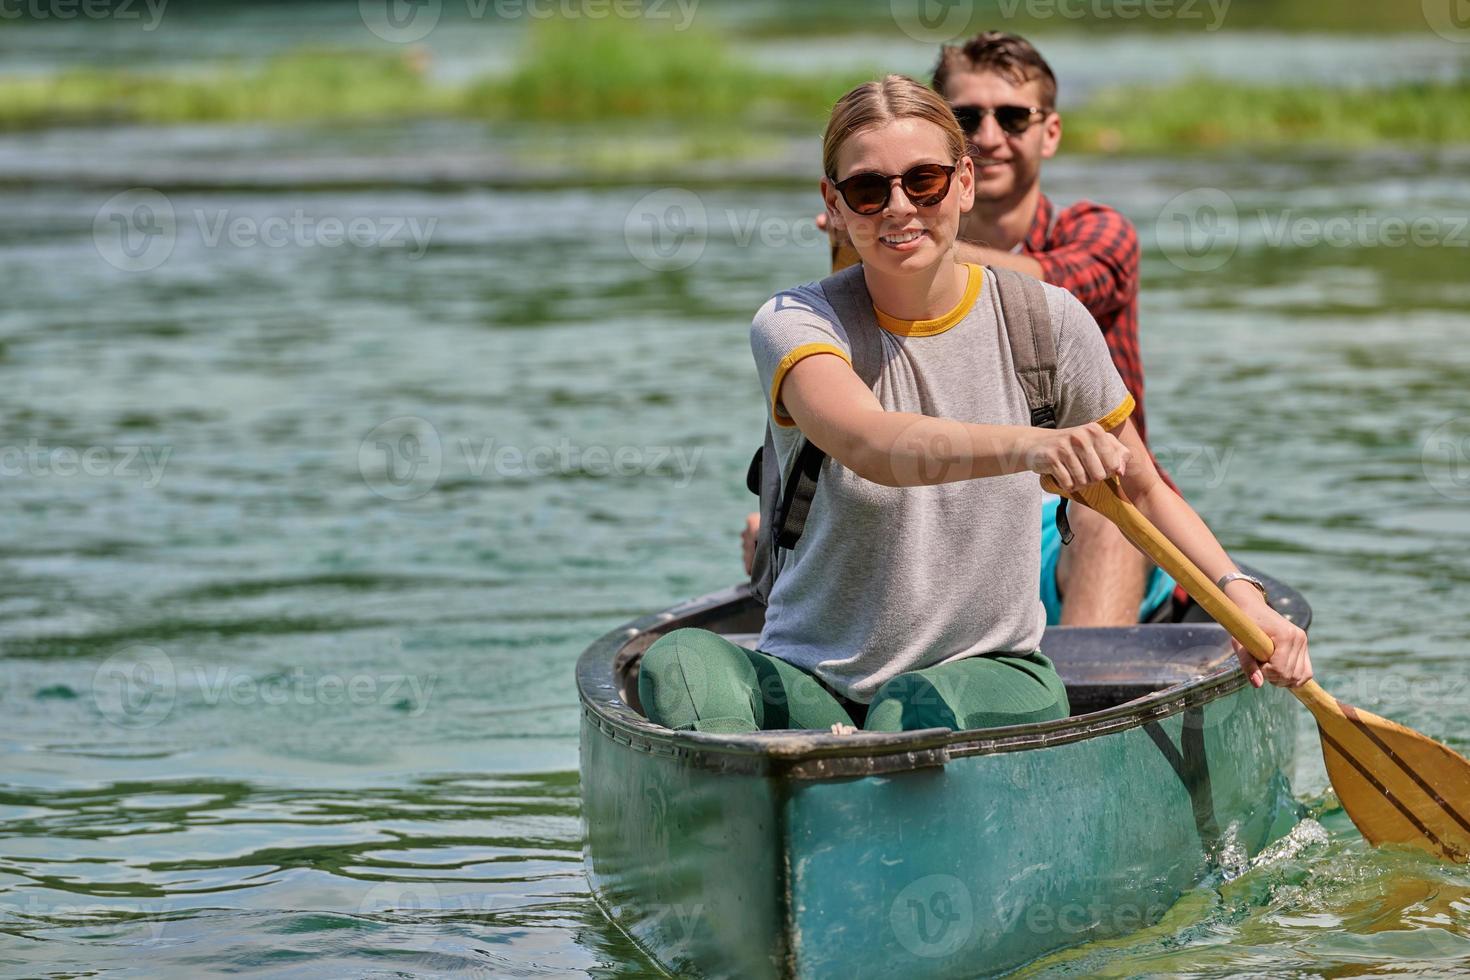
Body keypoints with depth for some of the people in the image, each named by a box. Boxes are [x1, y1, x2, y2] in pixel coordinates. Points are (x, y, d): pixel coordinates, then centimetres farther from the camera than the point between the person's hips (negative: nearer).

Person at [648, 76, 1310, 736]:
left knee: (921, 710, -35)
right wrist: (1028, 446, -51)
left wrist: (1241, 594, -6)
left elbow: (1143, 490, 13)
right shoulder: (796, 323, -8)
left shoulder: (1045, 320, -1)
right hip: (810, 677, -1)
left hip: (989, 679, 1)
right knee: (680, 662, -32)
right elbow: (868, 444, -32)